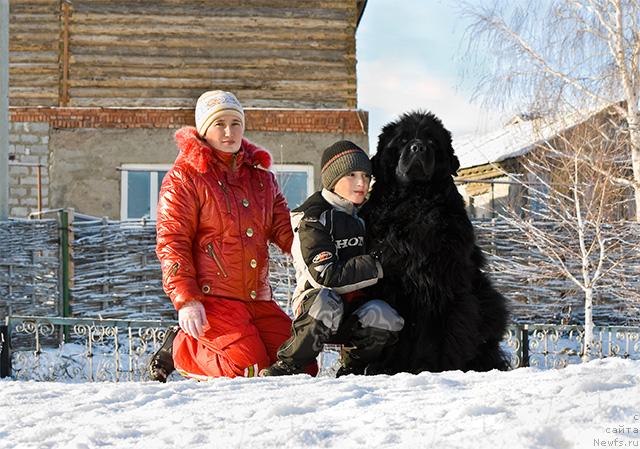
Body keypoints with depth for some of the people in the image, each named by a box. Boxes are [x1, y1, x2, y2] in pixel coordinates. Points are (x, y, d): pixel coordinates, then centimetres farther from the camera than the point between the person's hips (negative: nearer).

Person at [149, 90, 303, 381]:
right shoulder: (184, 177, -2)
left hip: (258, 299, 7)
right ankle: (179, 347, 6)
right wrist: (185, 299, -17)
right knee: (249, 370, -20)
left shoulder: (261, 177, 17)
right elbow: (171, 242, -7)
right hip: (211, 296, -7)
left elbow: (285, 231, 15)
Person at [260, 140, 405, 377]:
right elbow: (327, 275, -17)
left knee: (382, 315, -29)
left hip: (355, 306, 5)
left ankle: (354, 367, -2)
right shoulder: (314, 219, -7)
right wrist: (376, 266, -14)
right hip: (316, 297, -5)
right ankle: (286, 367, -20)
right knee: (326, 304, -40)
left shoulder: (364, 216, 16)